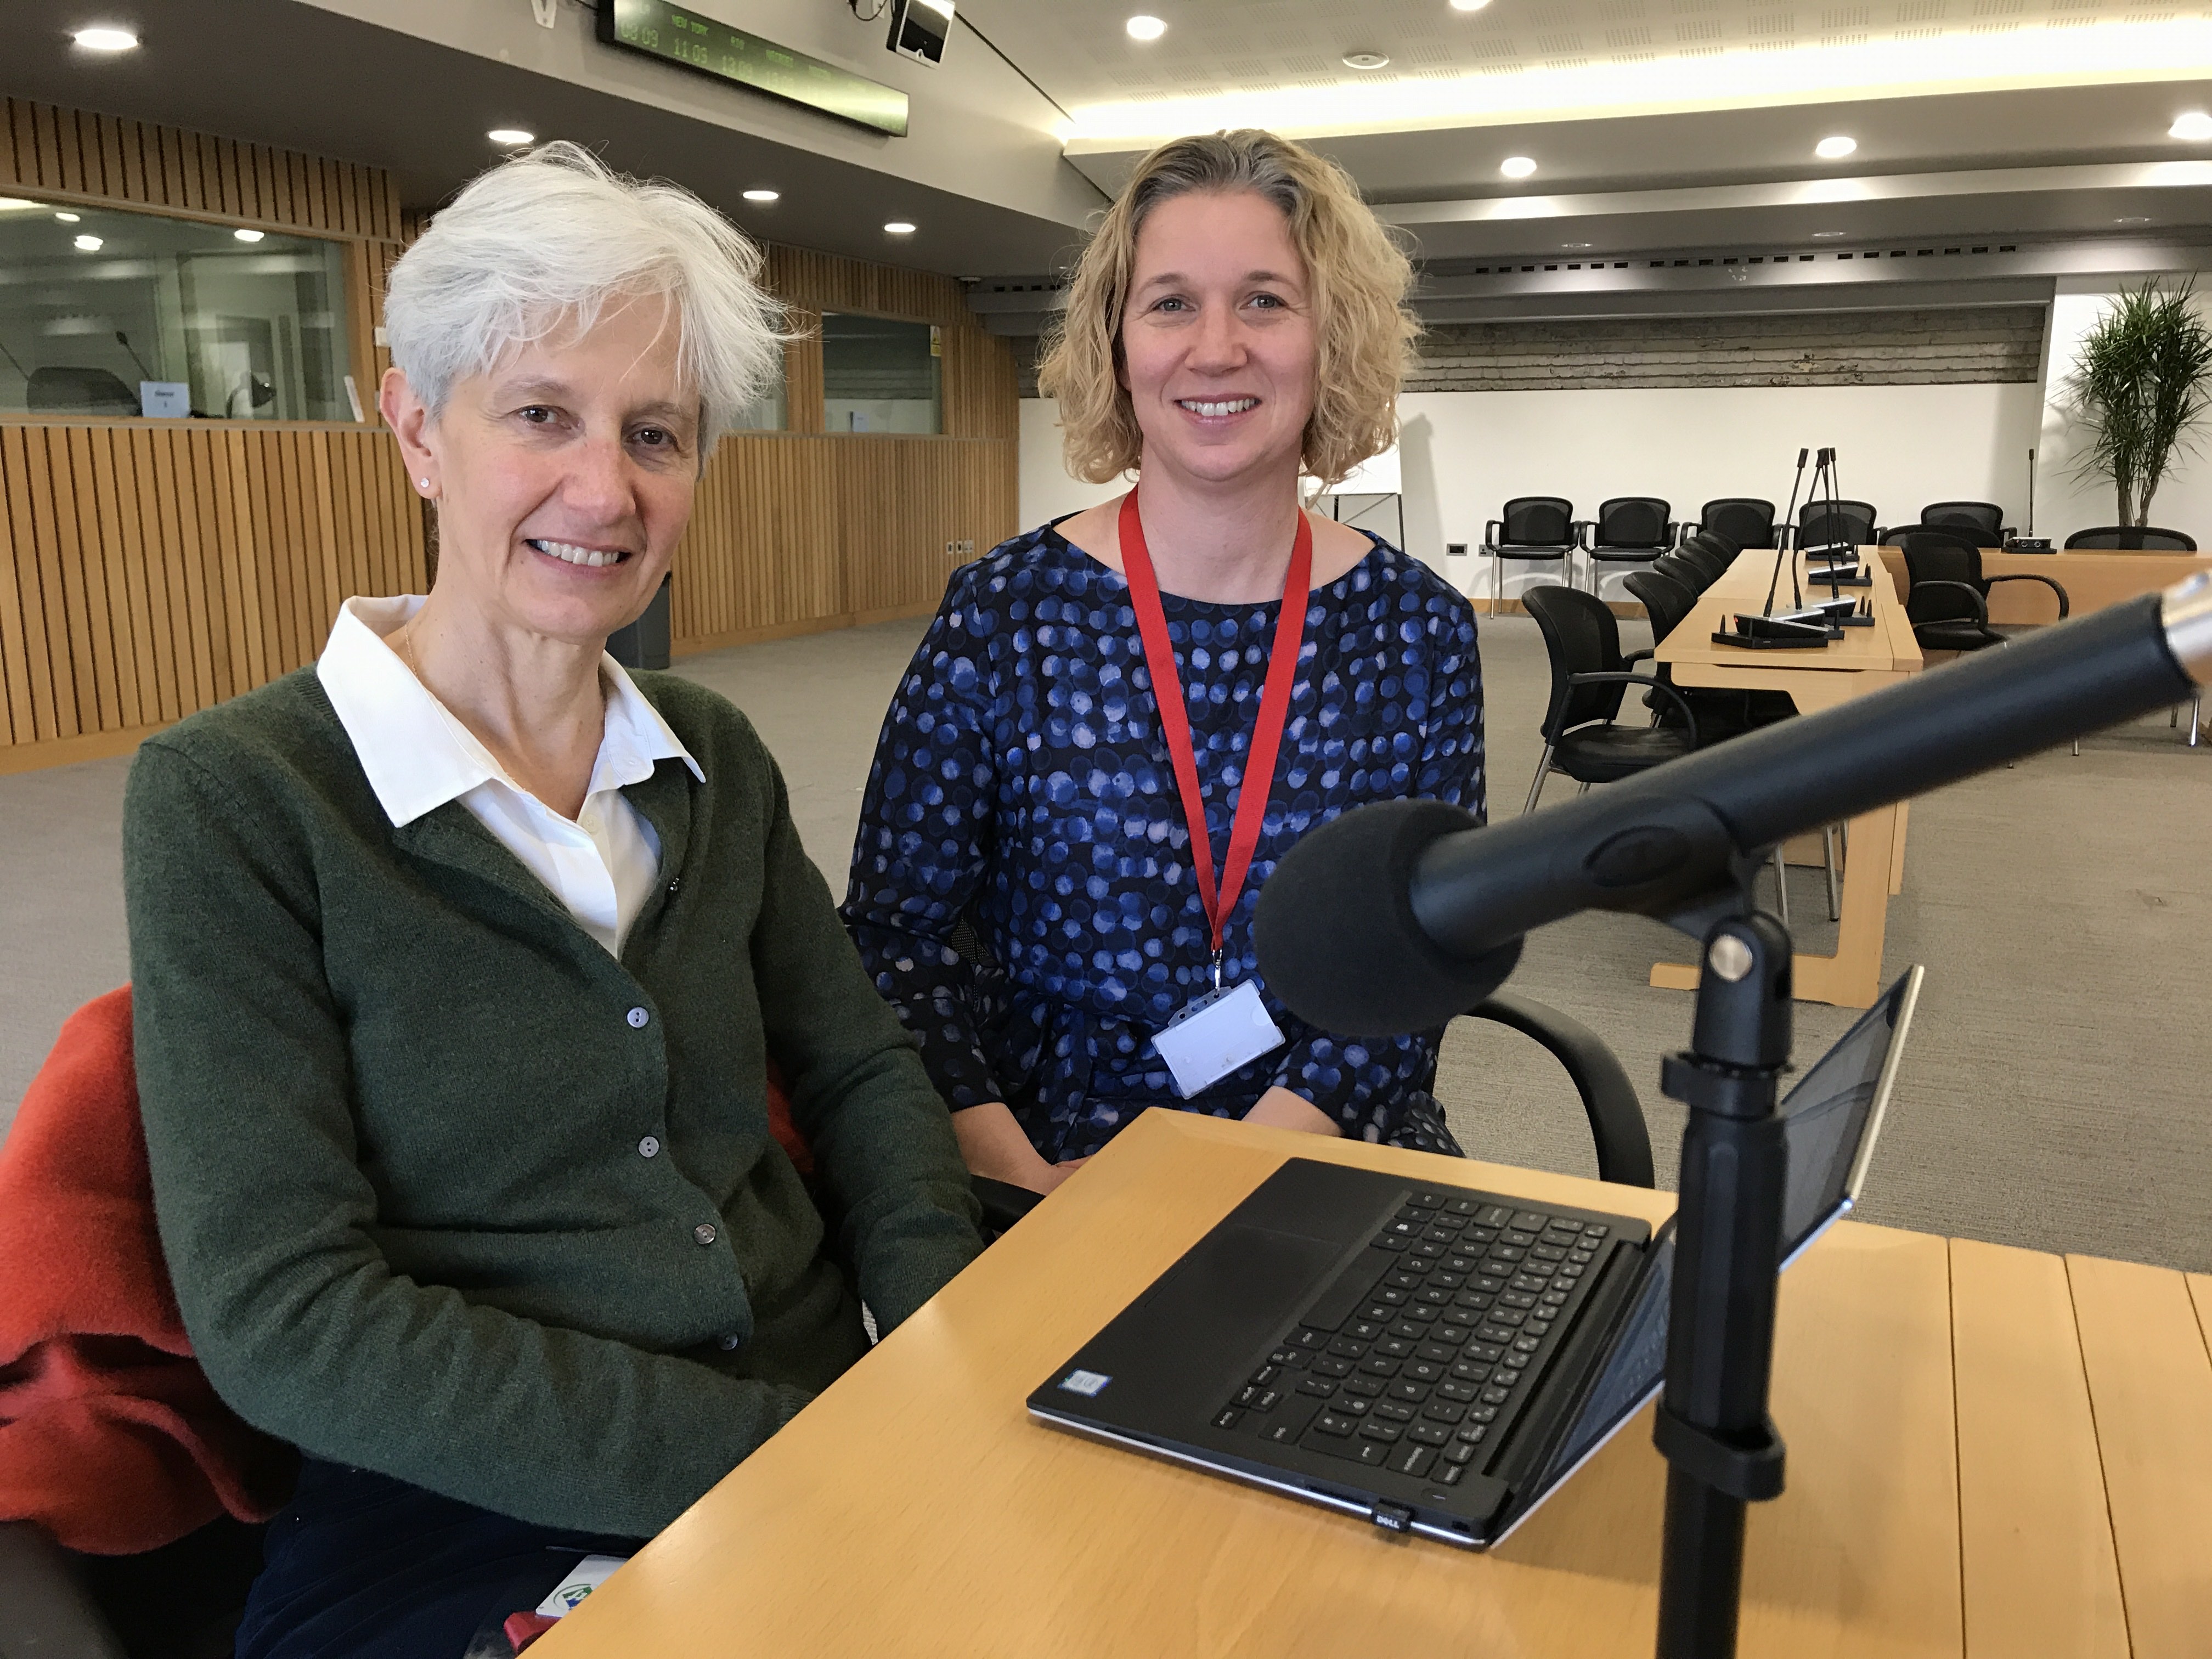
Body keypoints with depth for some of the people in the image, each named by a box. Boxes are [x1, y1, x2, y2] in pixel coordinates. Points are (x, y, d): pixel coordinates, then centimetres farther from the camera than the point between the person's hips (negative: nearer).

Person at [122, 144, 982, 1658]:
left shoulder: (715, 762, 6)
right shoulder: (232, 798, -10)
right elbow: (280, 1316, -14)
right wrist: (766, 1449, -19)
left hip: (825, 1435, 5)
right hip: (471, 1526, -4)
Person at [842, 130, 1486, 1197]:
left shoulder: (1418, 630, 0)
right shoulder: (1002, 617, -4)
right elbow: (897, 933, -4)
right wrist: (1029, 1188, -16)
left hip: (1334, 1164, 2)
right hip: (1052, 1158, -1)